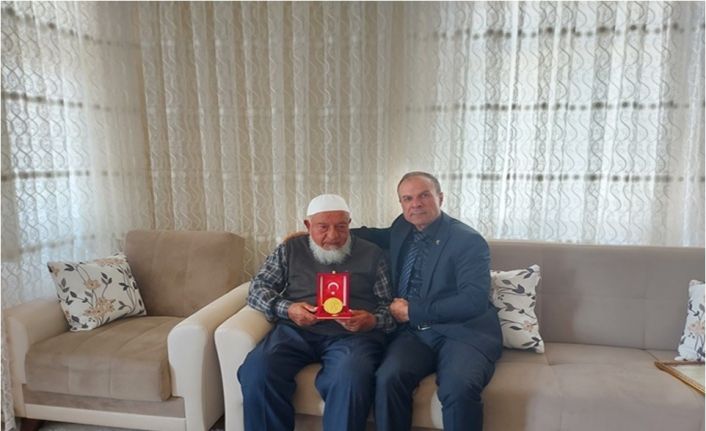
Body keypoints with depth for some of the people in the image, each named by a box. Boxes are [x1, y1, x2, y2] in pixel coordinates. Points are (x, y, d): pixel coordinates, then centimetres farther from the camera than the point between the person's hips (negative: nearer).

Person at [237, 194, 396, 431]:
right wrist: (286, 309, -6)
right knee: (257, 372, -28)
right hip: (296, 330, 2)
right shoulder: (290, 249, 15)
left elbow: (390, 304, 11)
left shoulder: (372, 254, 12)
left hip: (352, 334, -1)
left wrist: (373, 321, -11)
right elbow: (257, 288, 13)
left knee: (352, 379, -35)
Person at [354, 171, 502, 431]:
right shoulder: (403, 228, 13)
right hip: (414, 332, 4)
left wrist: (413, 311, -13)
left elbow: (474, 300, -16)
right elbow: (378, 235, 34)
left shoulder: (468, 241, -6)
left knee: (459, 388, -34)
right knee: (388, 379, -26)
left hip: (463, 332, -4)